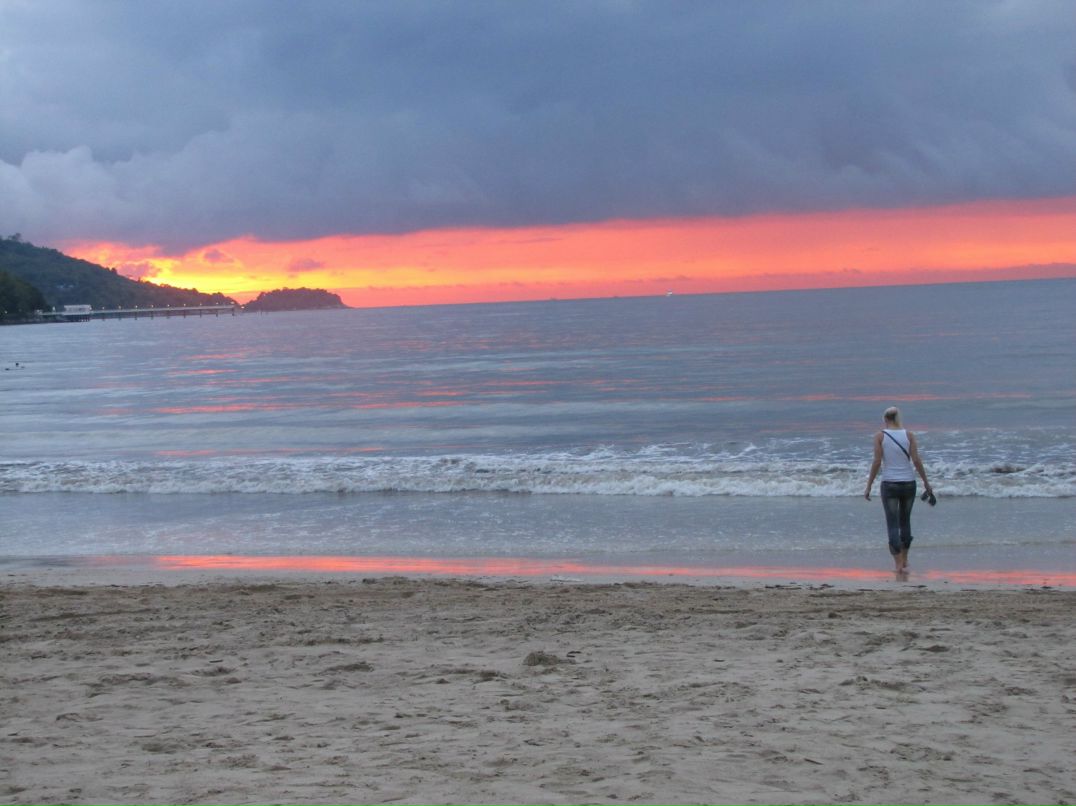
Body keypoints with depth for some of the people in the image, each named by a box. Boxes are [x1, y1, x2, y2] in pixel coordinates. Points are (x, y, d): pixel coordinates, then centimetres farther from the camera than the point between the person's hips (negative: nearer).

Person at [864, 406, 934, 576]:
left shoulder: (880, 436, -4)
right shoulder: (909, 435, 0)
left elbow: (877, 462, -8)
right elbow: (916, 461, -5)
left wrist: (869, 486, -3)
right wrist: (926, 482, 3)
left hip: (889, 484, -2)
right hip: (908, 483, 2)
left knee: (893, 524, 0)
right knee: (905, 521, 20)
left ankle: (898, 564, -10)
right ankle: (904, 561, 30)